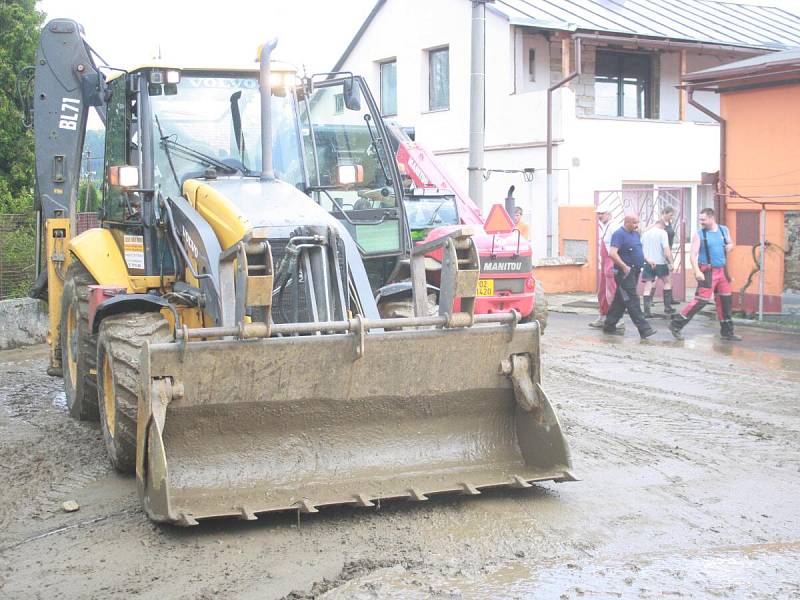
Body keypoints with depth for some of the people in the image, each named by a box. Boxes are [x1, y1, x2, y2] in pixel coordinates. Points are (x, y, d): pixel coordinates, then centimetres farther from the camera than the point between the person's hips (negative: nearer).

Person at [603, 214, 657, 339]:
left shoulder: (635, 234, 16)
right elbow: (612, 253, -23)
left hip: (634, 272, 9)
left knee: (620, 300, 12)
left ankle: (609, 326, 19)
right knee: (632, 300, -9)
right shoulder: (619, 234, -13)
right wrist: (624, 266, -24)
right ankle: (643, 328, -12)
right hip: (625, 272, -9)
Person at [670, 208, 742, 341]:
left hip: (722, 270, 6)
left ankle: (727, 332, 22)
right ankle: (676, 324, -7)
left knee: (725, 301, 10)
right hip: (707, 271, -6)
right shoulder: (699, 234, -8)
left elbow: (730, 244, 22)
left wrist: (729, 247, -3)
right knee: (701, 300, -14)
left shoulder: (724, 230, 7)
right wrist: (697, 271, -26)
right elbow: (693, 254, -13)